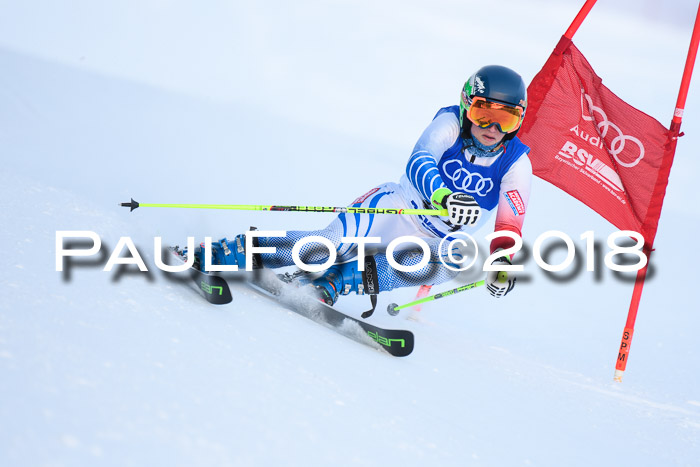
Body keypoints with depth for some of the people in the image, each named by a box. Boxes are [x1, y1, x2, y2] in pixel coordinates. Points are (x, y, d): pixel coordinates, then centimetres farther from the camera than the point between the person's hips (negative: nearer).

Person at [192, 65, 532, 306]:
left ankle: (331, 282, -30)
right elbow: (418, 162, -31)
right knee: (337, 242, -31)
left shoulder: (515, 163, -5)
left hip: (433, 240, 3)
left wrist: (502, 262, -32)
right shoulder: (450, 124, -12)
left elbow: (510, 224, -9)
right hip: (396, 208, -3)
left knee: (453, 261, -33)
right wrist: (442, 195, -54)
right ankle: (211, 255, -26)